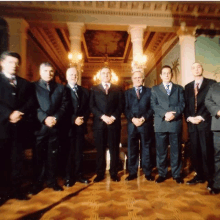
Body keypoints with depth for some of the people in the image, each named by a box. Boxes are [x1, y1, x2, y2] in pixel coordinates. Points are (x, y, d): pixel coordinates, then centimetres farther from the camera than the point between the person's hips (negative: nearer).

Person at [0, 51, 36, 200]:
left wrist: (20, 113, -13)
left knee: (17, 159, 10)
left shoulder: (26, 84, 14)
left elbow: (32, 102, 3)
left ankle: (16, 188, 21)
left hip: (19, 127, 3)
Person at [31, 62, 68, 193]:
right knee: (39, 155, 8)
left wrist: (56, 117, -12)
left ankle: (52, 181, 24)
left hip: (55, 126, 2)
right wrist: (45, 118, -16)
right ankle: (38, 182, 24)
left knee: (53, 155, 11)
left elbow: (64, 105, 3)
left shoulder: (61, 88, 13)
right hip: (39, 126, -1)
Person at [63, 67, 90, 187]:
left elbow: (88, 108, 10)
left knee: (79, 152, 11)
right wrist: (74, 120, -15)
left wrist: (84, 118, -7)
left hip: (81, 126, 4)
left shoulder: (84, 91, 14)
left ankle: (79, 175, 25)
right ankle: (69, 177, 20)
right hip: (68, 126, -4)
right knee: (69, 152, 6)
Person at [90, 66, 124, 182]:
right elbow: (92, 106, 2)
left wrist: (113, 117, -11)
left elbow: (121, 105, 4)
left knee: (114, 149, 6)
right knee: (100, 150, 6)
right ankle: (100, 173, 18)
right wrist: (103, 116, -11)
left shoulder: (117, 89, 12)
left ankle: (114, 173, 18)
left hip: (114, 123, 0)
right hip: (99, 123, 0)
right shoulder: (94, 89, 12)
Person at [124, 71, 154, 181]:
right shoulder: (127, 92, 14)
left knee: (146, 148, 8)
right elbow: (126, 109, 4)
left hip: (146, 124, -1)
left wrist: (143, 118, -12)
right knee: (132, 149, 5)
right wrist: (133, 119, -11)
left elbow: (152, 107, 0)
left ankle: (148, 173, 20)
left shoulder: (149, 91, 10)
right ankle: (132, 173, 18)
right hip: (132, 124, 1)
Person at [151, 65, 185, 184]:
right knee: (161, 151, 5)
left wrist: (174, 114, -14)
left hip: (176, 123, 1)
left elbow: (182, 104, 4)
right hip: (160, 123, 0)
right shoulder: (155, 89, 13)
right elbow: (153, 105, 1)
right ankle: (162, 174, 18)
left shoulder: (179, 88, 16)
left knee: (176, 150, 7)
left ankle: (176, 174, 21)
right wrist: (165, 114, -13)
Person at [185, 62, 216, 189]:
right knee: (195, 151, 7)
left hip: (205, 122, -4)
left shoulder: (211, 83, 5)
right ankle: (199, 176, 20)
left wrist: (201, 117, -12)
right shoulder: (188, 87, 17)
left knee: (206, 151, -2)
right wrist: (189, 117, -5)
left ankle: (210, 178, 12)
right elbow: (186, 104, 11)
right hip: (192, 123, 4)